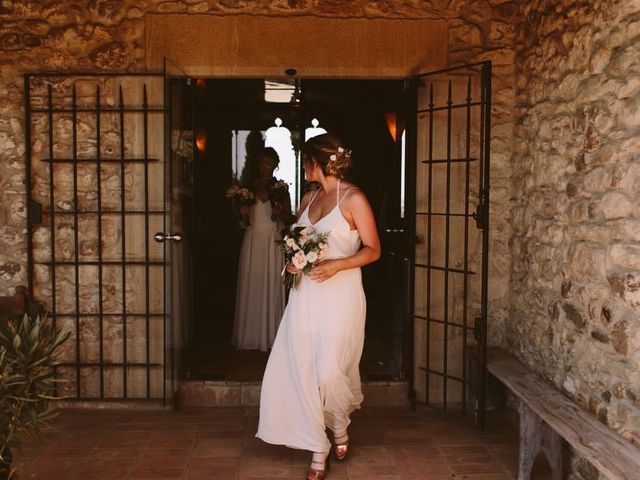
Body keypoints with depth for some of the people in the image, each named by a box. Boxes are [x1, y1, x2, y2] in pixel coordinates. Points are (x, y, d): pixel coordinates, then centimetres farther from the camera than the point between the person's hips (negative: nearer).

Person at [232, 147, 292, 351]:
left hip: (273, 241, -2)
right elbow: (242, 213, 15)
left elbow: (288, 216, 5)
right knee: (250, 285, 1)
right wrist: (242, 211, -7)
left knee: (272, 286, -2)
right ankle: (250, 335, 9)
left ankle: (270, 335, 6)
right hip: (252, 240, 2)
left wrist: (279, 213, -15)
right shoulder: (250, 186, 9)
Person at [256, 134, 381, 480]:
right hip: (305, 295, 6)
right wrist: (293, 261, 2)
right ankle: (318, 451, 15)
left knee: (330, 371, -4)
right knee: (301, 370, 2)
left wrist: (336, 265, -19)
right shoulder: (308, 199, 13)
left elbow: (373, 250, -7)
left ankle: (340, 430, 28)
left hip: (340, 296, -6)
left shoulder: (353, 198, -7)